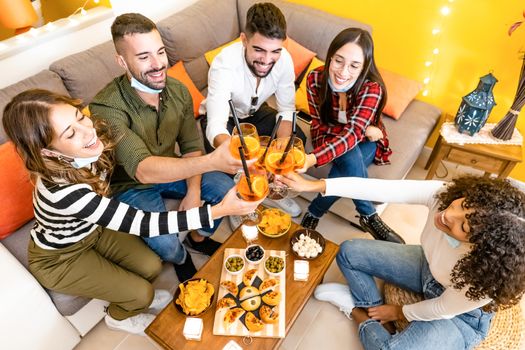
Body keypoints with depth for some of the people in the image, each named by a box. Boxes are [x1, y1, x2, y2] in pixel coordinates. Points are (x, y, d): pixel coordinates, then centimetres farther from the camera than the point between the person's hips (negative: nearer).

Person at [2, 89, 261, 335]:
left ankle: (133, 295, 33)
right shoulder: (62, 190, -42)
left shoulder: (95, 135, -24)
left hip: (90, 229, 5)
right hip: (59, 257, -5)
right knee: (142, 293, -5)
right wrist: (218, 210, -44)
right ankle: (120, 316, 31)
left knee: (151, 267, -2)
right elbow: (141, 224, -40)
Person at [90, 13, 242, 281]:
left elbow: (191, 146, -5)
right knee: (165, 243, -26)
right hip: (132, 184, -5)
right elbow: (142, 169, -45)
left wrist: (193, 193, -19)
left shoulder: (177, 91, -13)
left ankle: (199, 237, 21)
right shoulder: (106, 108, -32)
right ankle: (180, 260, 15)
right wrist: (211, 161, -58)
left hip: (171, 172, 5)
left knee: (227, 189, -9)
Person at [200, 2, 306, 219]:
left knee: (297, 139, -14)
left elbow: (286, 110, -14)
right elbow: (216, 127, -44)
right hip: (222, 117, -3)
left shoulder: (284, 60, -24)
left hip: (255, 112, 4)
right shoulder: (224, 64, -37)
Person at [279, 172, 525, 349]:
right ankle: (371, 308, 20)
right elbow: (382, 189, -31)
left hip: (461, 315, -4)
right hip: (430, 267, 5)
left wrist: (400, 313, -4)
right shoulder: (446, 193, -33)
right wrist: (315, 185, -33)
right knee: (349, 252, 0)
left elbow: (444, 309, -21)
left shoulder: (486, 274, -39)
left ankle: (365, 318, 9)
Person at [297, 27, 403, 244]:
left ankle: (315, 213, -11)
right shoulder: (315, 79, -23)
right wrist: (363, 130, -27)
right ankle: (368, 216, -12)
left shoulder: (372, 88, -29)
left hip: (365, 141, 0)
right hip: (329, 135, 1)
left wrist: (312, 159, -57)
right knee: (352, 160, -31)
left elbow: (351, 135, -40)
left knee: (348, 170, -32)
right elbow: (319, 126, -16)